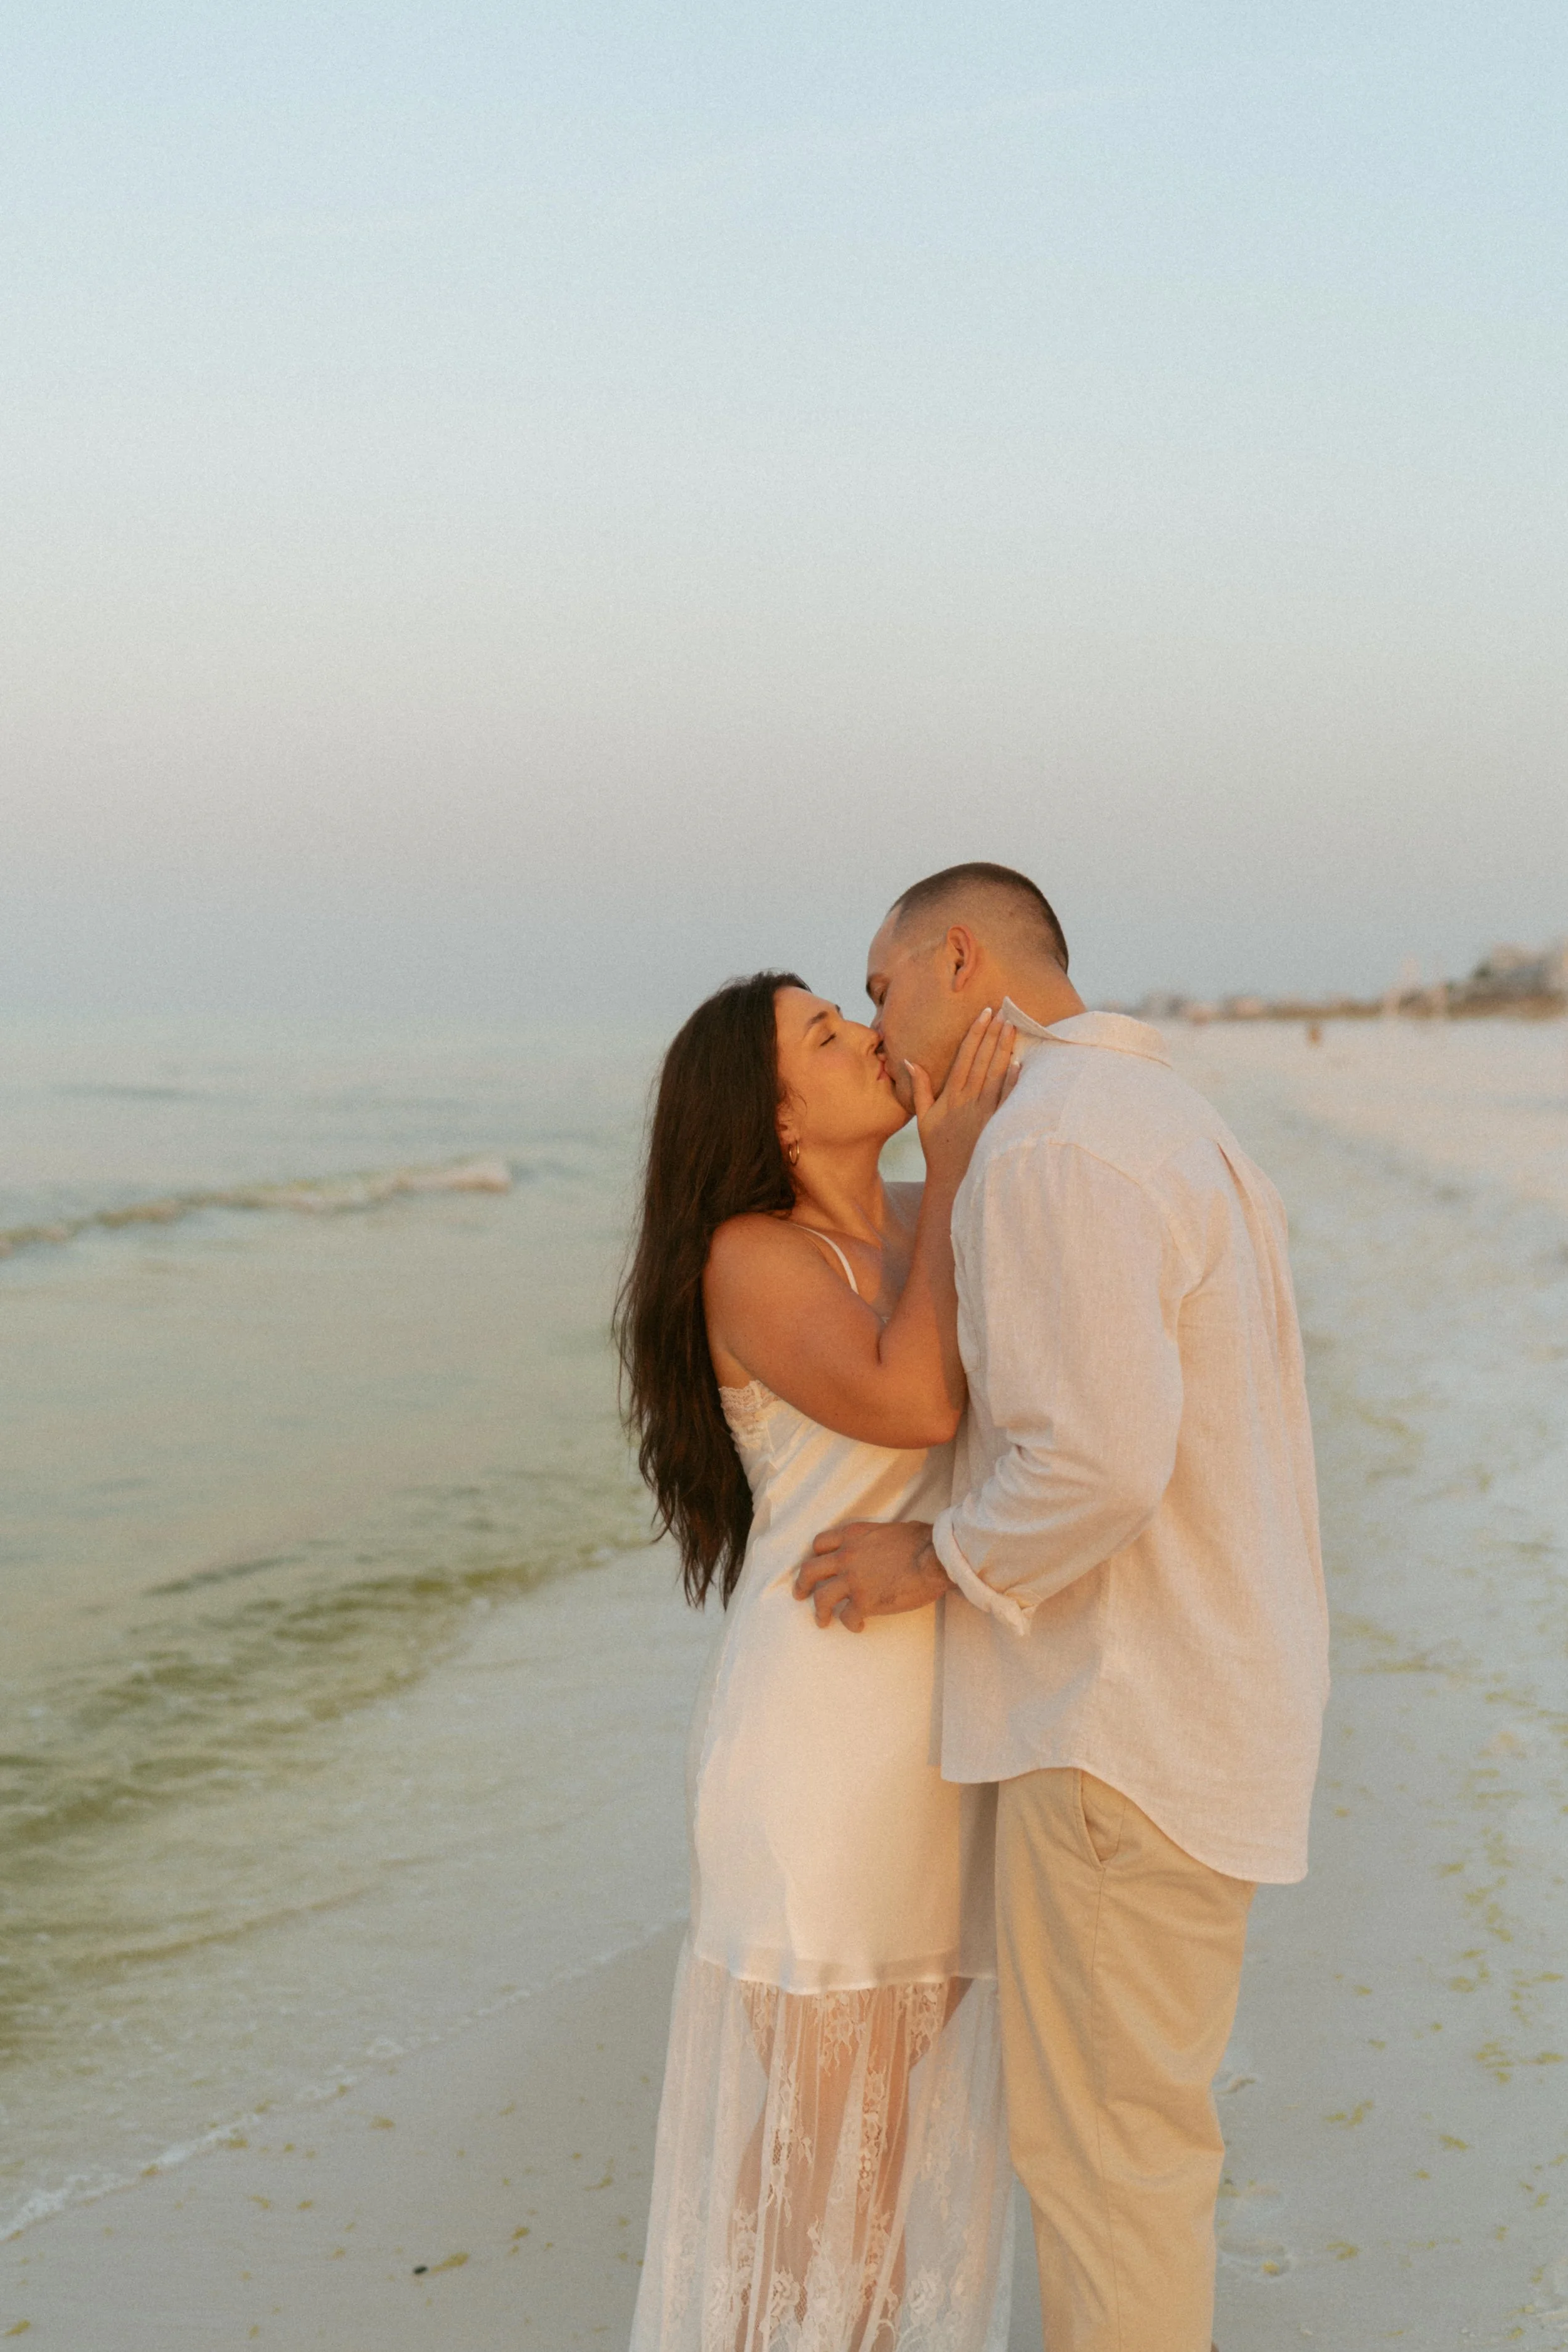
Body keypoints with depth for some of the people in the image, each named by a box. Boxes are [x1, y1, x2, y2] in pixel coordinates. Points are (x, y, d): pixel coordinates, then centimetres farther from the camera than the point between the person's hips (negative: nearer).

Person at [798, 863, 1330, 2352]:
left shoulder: (1048, 1148, -19)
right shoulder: (1163, 1119, 14)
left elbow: (1101, 1462, -27)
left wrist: (934, 1560, -11)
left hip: (1124, 1726, -10)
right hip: (1206, 1686, 10)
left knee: (1101, 2129, 2)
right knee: (1125, 2102, 20)